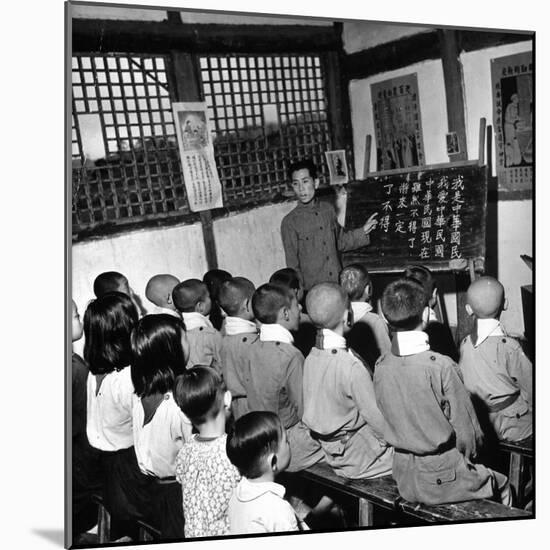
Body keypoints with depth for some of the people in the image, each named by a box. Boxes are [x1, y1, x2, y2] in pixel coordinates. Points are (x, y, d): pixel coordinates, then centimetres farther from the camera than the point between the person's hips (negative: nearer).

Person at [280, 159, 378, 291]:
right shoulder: (290, 222, -9)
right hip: (313, 290, -4)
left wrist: (363, 232, 10)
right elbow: (292, 264, -6)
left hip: (339, 282, 4)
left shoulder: (328, 210, 4)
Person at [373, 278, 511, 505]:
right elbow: (465, 429, -12)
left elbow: (388, 424, 4)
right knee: (501, 485, 21)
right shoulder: (440, 366, -23)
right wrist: (467, 454, 7)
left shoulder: (381, 366, -8)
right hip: (442, 480, -5)